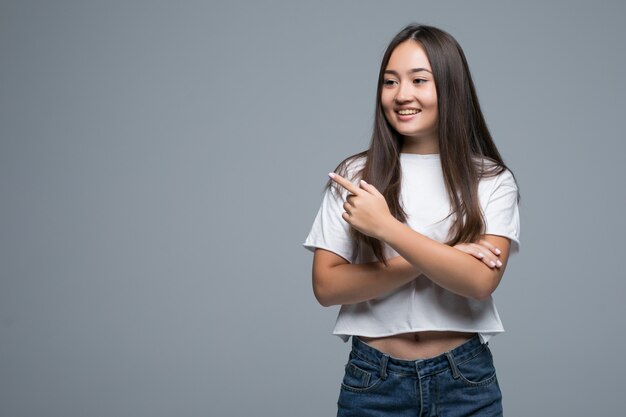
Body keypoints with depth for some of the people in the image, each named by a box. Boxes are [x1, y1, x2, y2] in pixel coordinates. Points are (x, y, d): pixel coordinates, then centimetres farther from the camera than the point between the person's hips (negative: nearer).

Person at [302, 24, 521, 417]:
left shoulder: (492, 180, -3)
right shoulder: (354, 176, -1)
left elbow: (481, 280, -16)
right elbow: (326, 286, -7)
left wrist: (385, 226, -20)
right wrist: (435, 259, -15)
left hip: (465, 382, 0)